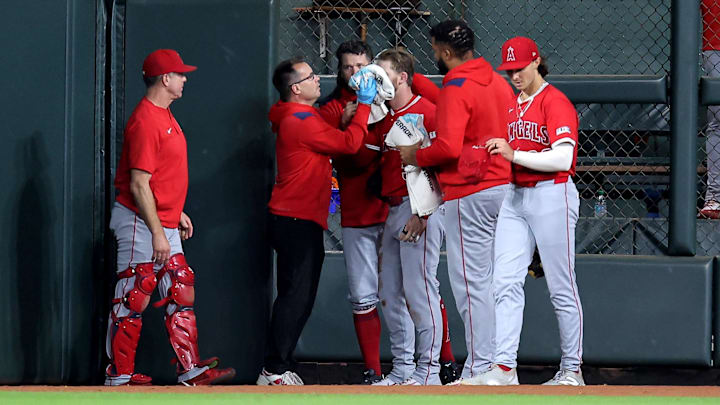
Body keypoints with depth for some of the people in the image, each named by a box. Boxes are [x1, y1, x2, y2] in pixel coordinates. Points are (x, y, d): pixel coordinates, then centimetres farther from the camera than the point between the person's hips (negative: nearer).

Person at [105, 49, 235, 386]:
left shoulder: (163, 115, 14)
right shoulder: (145, 121, -18)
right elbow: (139, 185, -21)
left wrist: (178, 213, 22)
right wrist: (157, 233, -22)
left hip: (164, 222, 10)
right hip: (141, 223, -10)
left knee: (182, 293, 8)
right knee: (133, 299, -4)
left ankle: (191, 371, 10)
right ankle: (119, 377, 2)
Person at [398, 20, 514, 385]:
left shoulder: (456, 88, -12)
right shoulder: (498, 82, 14)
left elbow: (448, 147, -22)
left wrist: (415, 156, -4)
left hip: (470, 194, -9)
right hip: (504, 186, 9)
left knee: (470, 282, -6)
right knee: (497, 281, 12)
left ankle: (480, 370, -9)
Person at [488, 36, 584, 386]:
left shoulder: (556, 102, -8)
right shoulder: (511, 105, 17)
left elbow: (562, 158, -19)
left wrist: (514, 154, -24)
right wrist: (494, 151, 7)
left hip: (551, 197, -7)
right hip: (514, 199, 7)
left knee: (561, 288, -1)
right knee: (506, 282, -5)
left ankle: (572, 371, 7)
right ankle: (504, 368, -10)